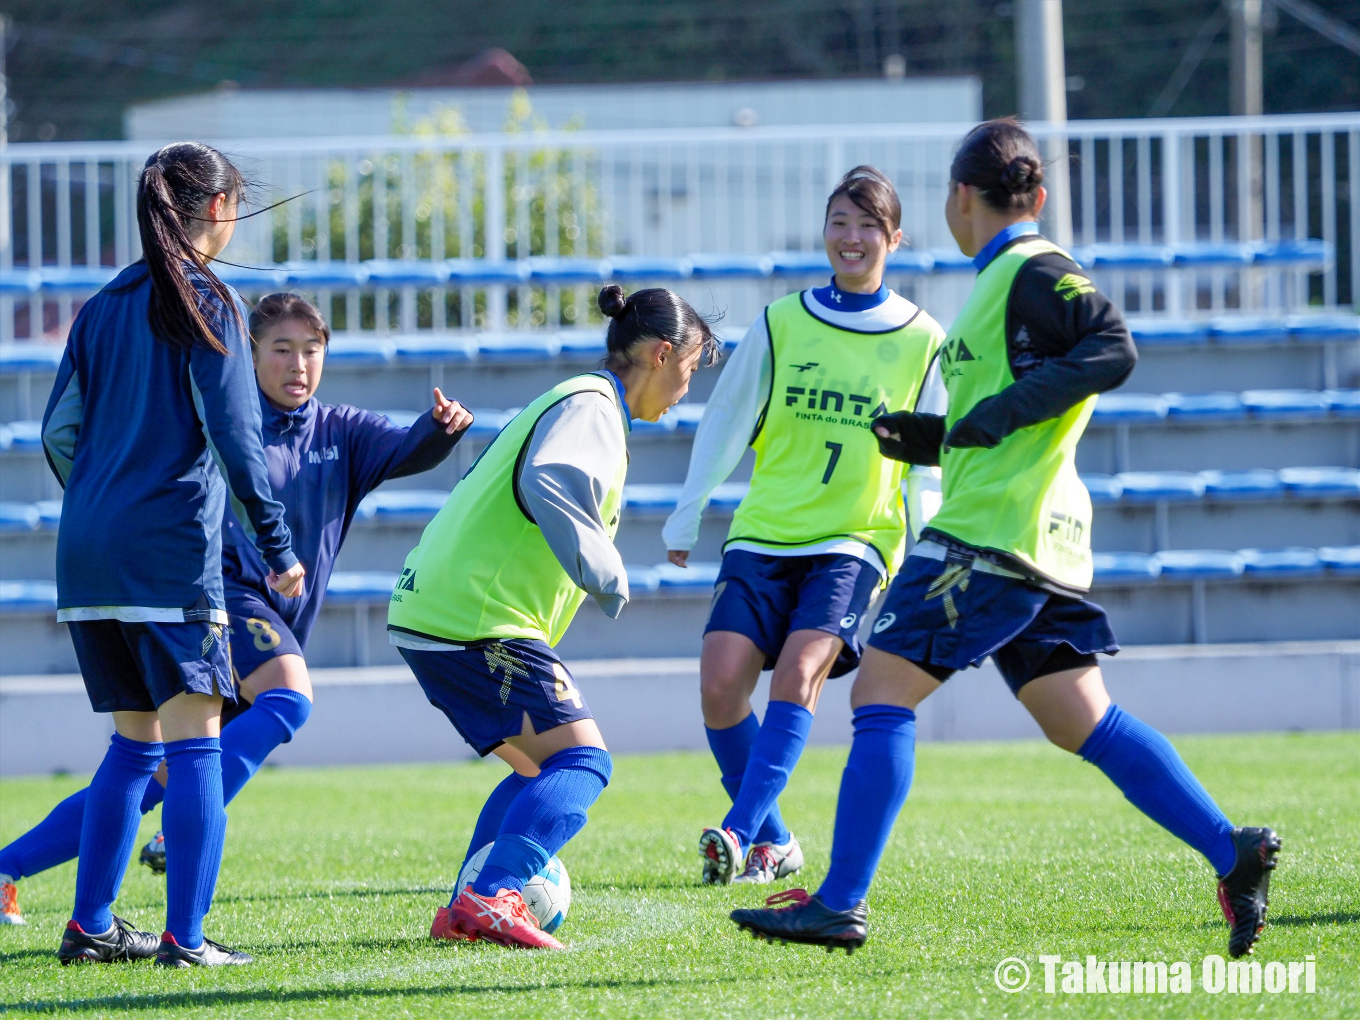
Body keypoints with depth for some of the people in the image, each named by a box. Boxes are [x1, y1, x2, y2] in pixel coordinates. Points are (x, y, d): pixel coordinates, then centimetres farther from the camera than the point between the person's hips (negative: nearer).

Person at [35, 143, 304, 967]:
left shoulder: (104, 307, 14)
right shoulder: (205, 301, -5)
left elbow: (60, 428, 14)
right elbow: (233, 432, -11)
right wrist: (276, 542, -9)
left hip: (89, 550, 7)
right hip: (172, 548, -7)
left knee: (135, 740, 16)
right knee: (194, 740, -6)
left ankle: (90, 927, 15)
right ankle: (186, 937, -12)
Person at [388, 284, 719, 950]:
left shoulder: (577, 403, 24)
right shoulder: (590, 407, -9)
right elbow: (549, 486, -30)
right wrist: (607, 577, -20)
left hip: (432, 615, 10)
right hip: (478, 621, -10)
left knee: (544, 766, 18)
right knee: (582, 762, -13)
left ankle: (465, 912, 10)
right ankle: (492, 897, -27)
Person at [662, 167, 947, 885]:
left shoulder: (921, 342, 3)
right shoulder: (780, 324, 4)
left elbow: (927, 464, 9)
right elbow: (724, 425, 11)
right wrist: (685, 521, 13)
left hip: (855, 539, -2)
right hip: (763, 532, 2)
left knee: (799, 670, -24)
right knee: (721, 679, -12)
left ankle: (740, 833, -27)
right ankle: (773, 841, 4)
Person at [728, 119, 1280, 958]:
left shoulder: (1034, 272, -8)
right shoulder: (1012, 278, 22)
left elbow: (1114, 350, -23)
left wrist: (1008, 408, -23)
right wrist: (922, 438, 19)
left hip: (994, 535, -10)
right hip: (1038, 542, 10)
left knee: (882, 693, -9)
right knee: (1084, 722, 9)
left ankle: (841, 903, -12)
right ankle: (1232, 852, 3)